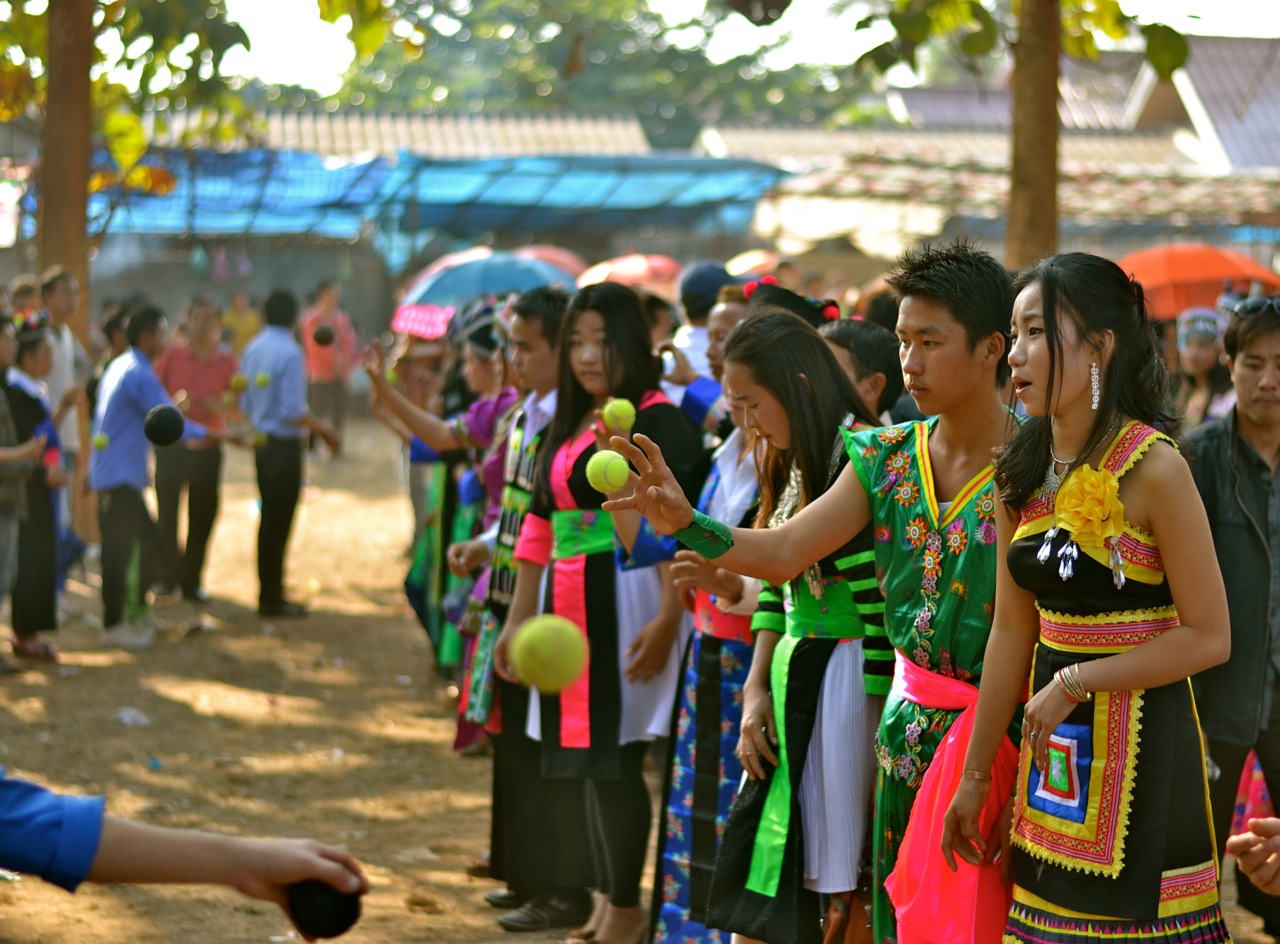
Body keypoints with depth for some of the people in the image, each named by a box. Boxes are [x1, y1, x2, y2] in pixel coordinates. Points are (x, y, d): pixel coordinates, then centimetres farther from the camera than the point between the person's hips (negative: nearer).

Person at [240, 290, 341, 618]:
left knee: (270, 516, 16)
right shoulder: (289, 353, -18)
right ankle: (272, 598, 5)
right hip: (284, 444, -8)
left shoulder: (252, 349, 6)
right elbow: (293, 411, -21)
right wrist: (324, 429, -8)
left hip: (261, 442, 8)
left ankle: (268, 592, 23)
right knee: (278, 520, -1)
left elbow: (245, 402, 12)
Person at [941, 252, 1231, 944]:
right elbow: (1012, 630, 9)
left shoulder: (1151, 468, -14)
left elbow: (1209, 637, -13)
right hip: (1052, 744, 6)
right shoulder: (1023, 472, 5)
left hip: (1139, 740, -6)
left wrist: (1076, 683, -13)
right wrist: (975, 776, 9)